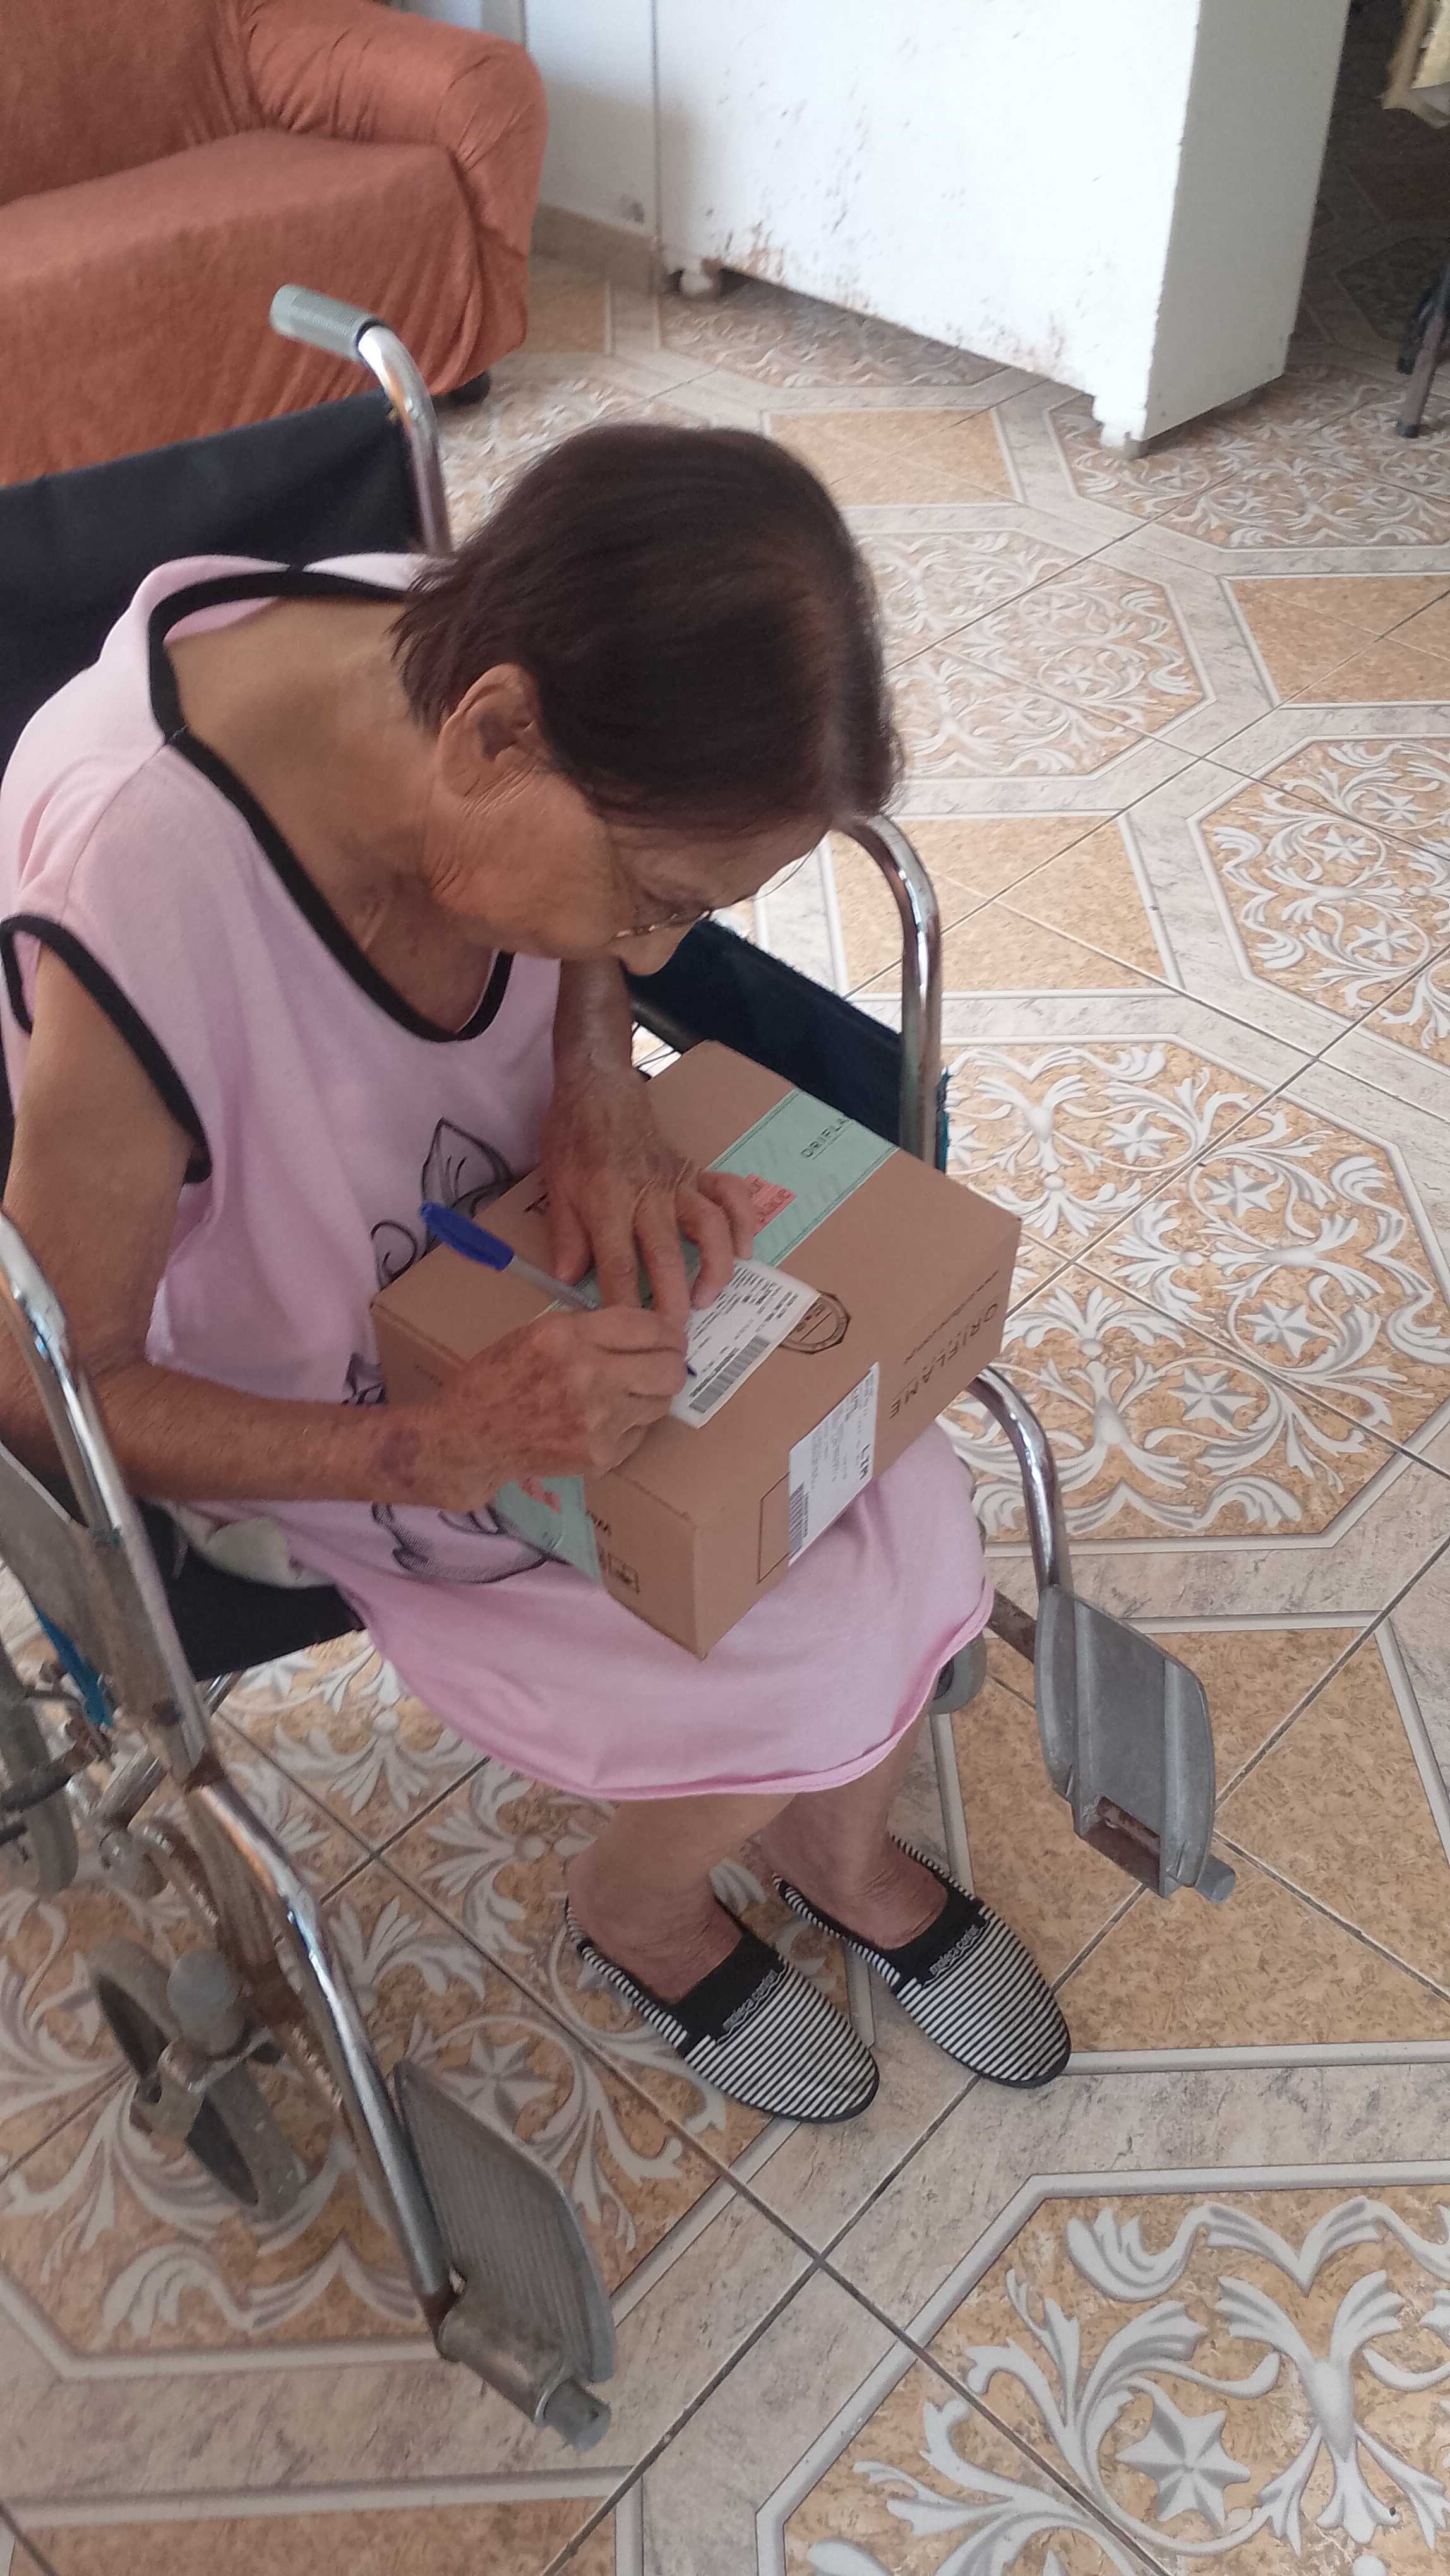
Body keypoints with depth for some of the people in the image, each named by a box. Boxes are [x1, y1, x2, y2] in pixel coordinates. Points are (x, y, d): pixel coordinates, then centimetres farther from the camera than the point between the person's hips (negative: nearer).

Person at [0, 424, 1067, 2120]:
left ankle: (842, 1853, 28)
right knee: (795, 1672, -11)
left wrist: (600, 1091, -16)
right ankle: (639, 1912, 24)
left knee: (902, 1504, -4)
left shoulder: (462, 649, -20)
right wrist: (438, 1451, -32)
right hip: (307, 1424, -5)